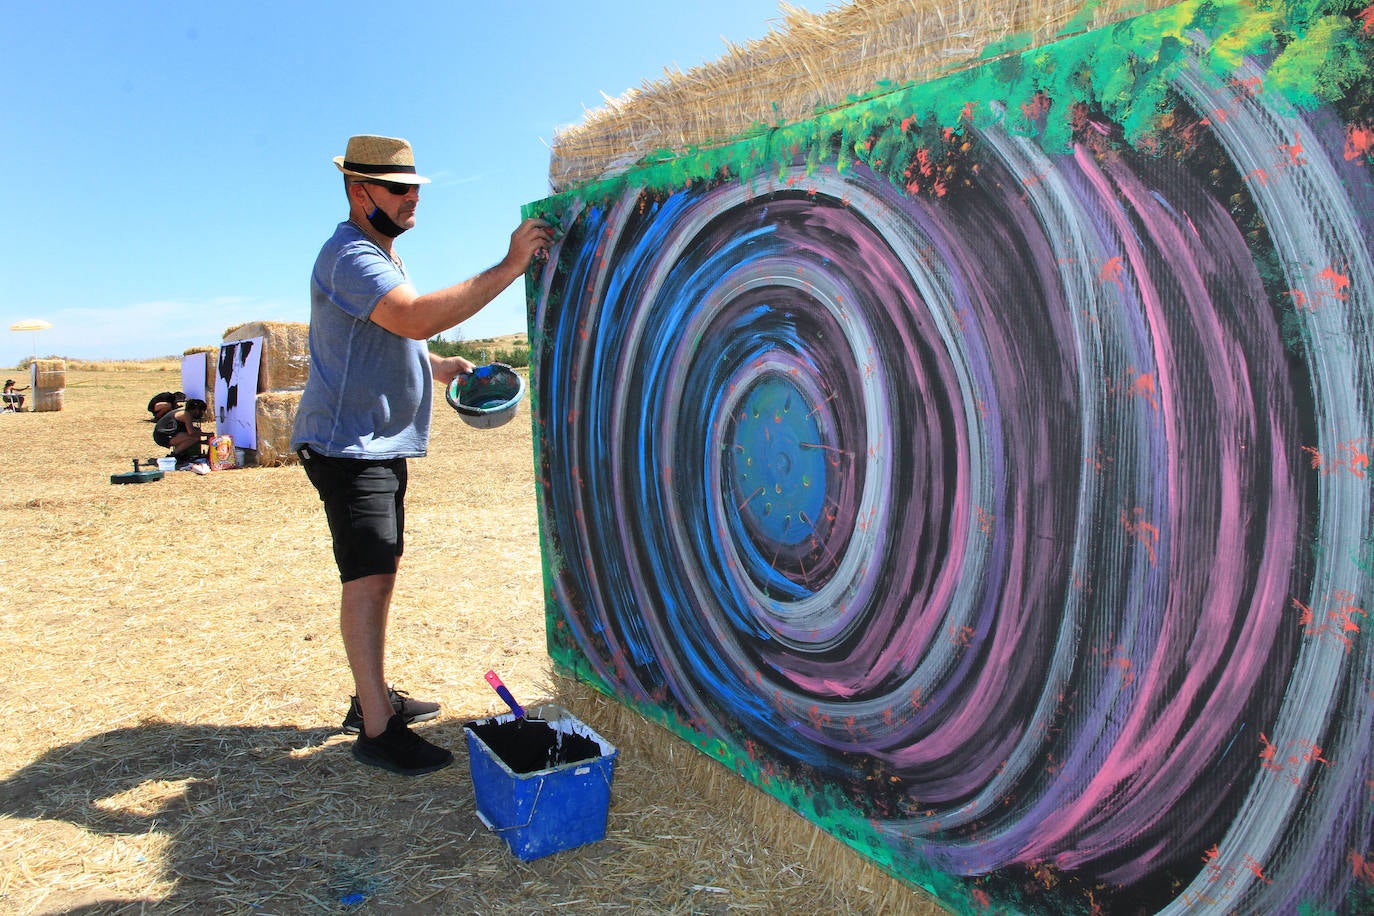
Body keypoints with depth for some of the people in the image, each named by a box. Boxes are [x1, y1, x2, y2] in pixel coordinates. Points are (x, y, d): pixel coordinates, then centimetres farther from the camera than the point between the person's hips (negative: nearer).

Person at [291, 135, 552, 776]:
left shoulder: (381, 254, 19)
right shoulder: (351, 256, -16)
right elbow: (418, 317, -34)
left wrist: (436, 366, 15)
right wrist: (510, 266, -31)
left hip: (382, 442, 11)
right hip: (347, 442, -11)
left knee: (381, 571, 15)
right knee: (368, 577, -11)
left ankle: (372, 696, 26)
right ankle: (376, 730, -5)